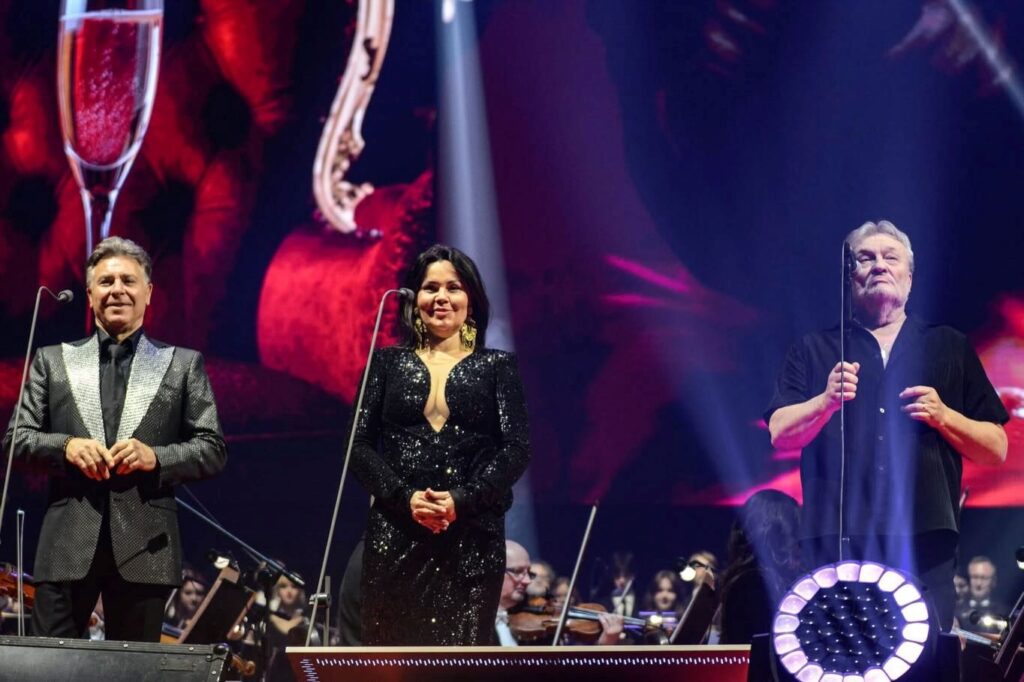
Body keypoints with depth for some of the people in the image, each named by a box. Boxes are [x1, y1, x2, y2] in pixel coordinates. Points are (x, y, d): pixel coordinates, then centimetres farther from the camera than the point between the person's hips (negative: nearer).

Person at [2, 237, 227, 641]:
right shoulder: (53, 361, 15)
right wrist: (66, 446, -10)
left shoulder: (183, 364, 12)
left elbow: (213, 450, 7)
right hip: (67, 543, 1)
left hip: (144, 546, 0)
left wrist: (156, 456, -11)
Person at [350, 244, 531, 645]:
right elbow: (359, 445, 4)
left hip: (472, 539, -1)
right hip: (395, 536, 1)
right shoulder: (388, 363, 12)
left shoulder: (496, 367, 9)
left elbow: (517, 450, 0)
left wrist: (462, 499, -14)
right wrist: (404, 497, -12)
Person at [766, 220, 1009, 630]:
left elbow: (996, 449, 13)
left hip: (926, 540, 0)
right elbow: (781, 435, 4)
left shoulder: (949, 348, 18)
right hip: (838, 543, 0)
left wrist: (943, 416, -5)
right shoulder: (813, 351, 17)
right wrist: (827, 400, -14)